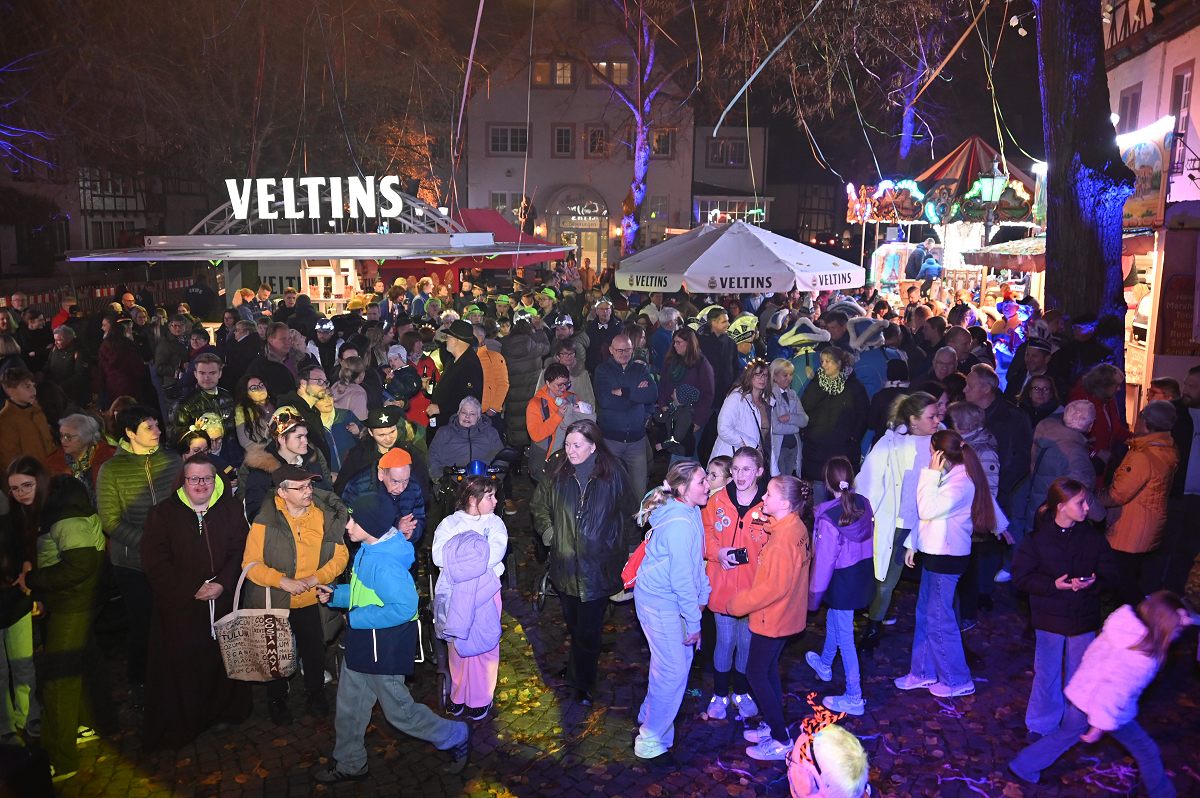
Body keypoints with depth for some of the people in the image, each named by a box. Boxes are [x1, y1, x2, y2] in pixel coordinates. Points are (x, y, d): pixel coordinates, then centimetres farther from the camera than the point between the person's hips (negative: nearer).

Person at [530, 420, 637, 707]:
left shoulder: (612, 473, -10)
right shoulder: (556, 470, -5)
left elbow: (627, 514, 3)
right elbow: (539, 505, 13)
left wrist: (620, 551, 3)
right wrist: (547, 531, 1)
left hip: (597, 566, -3)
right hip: (565, 562, 3)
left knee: (588, 629, 4)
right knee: (572, 623, 19)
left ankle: (583, 682, 22)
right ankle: (577, 665, 44)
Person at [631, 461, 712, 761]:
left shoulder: (691, 512, 3)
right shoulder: (679, 524, -27)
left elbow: (696, 560, 13)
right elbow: (681, 576, -24)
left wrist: (702, 594, 9)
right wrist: (694, 622, -16)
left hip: (669, 597, 9)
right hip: (659, 601, -9)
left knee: (678, 658, 19)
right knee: (673, 669, -3)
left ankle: (651, 715, 39)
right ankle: (651, 739, 11)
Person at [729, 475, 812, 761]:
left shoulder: (783, 539, -28)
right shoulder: (798, 528, 1)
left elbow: (774, 587, -27)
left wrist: (738, 604, -16)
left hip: (772, 618, -9)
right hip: (786, 614, 9)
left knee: (756, 673, 3)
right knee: (769, 669, 21)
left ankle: (781, 740, 12)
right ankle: (773, 724, 35)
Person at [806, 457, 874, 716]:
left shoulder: (828, 518, -25)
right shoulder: (864, 505, -7)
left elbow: (825, 559, -19)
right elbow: (868, 537, 4)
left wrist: (814, 591, -8)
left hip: (842, 580, -8)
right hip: (863, 575, 8)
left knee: (844, 636, 4)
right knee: (833, 619, 29)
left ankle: (854, 698, 13)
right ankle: (825, 664, 52)